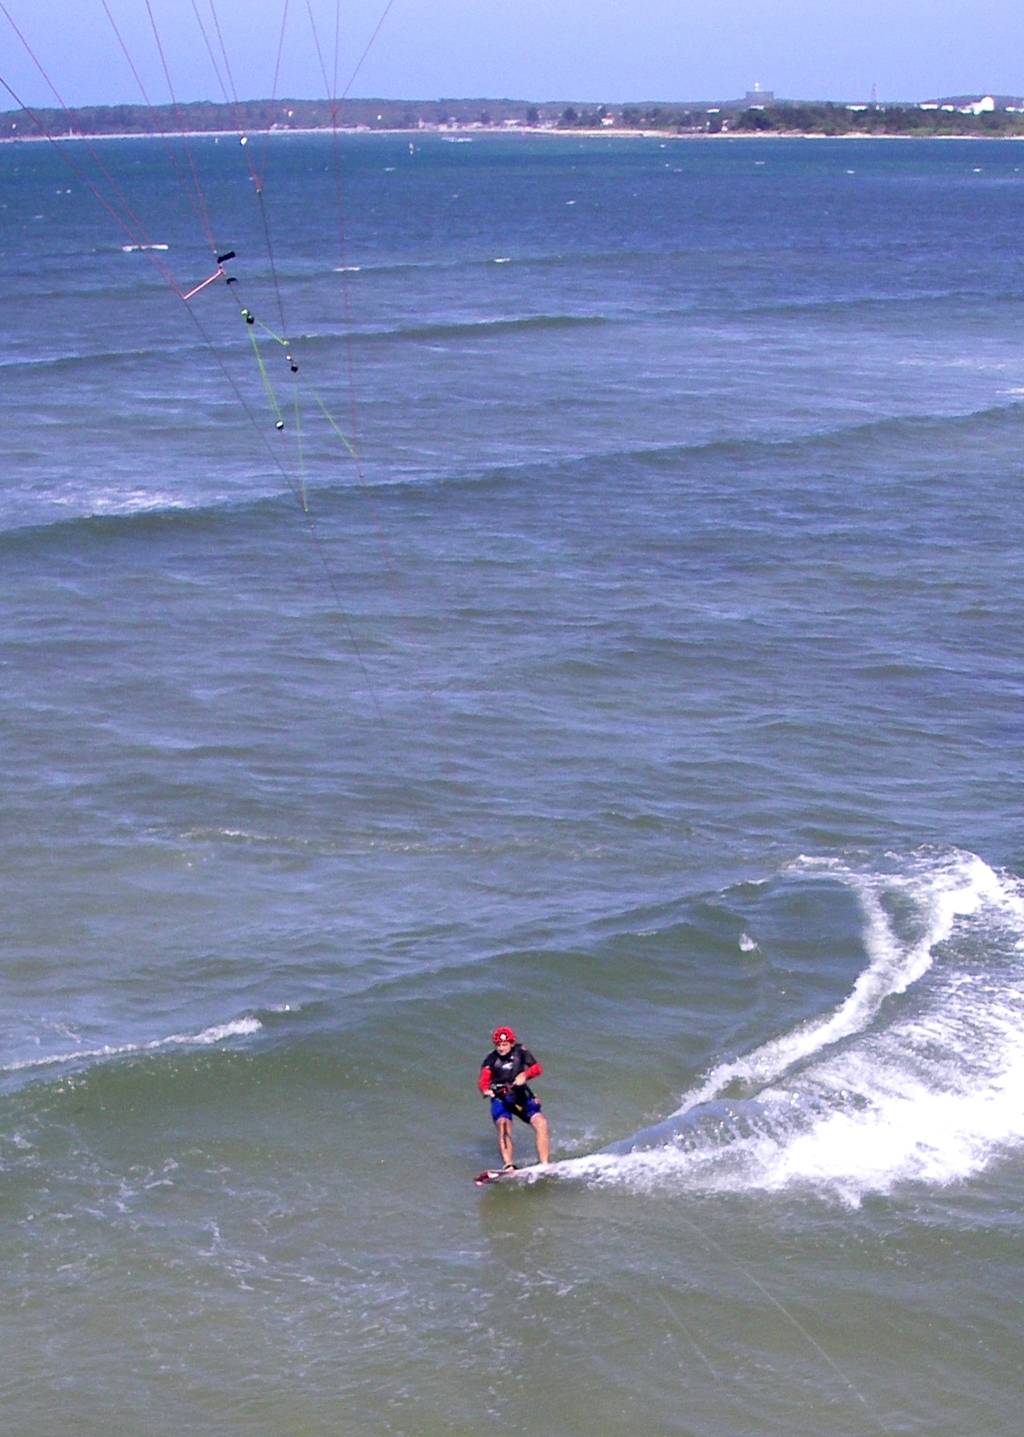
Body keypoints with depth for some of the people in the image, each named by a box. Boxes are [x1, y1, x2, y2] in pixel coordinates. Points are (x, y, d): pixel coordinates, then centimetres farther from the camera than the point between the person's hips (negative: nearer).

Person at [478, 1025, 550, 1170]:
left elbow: (537, 1068, -14)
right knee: (503, 1124, -30)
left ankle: (544, 1165, -13)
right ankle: (508, 1166, -36)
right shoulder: (491, 1059, -6)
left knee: (541, 1123, -17)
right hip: (500, 1099, -2)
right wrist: (485, 1090, -46)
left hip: (522, 1097, 2)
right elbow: (484, 1079, -23)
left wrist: (525, 1075, -36)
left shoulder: (520, 1052, -2)